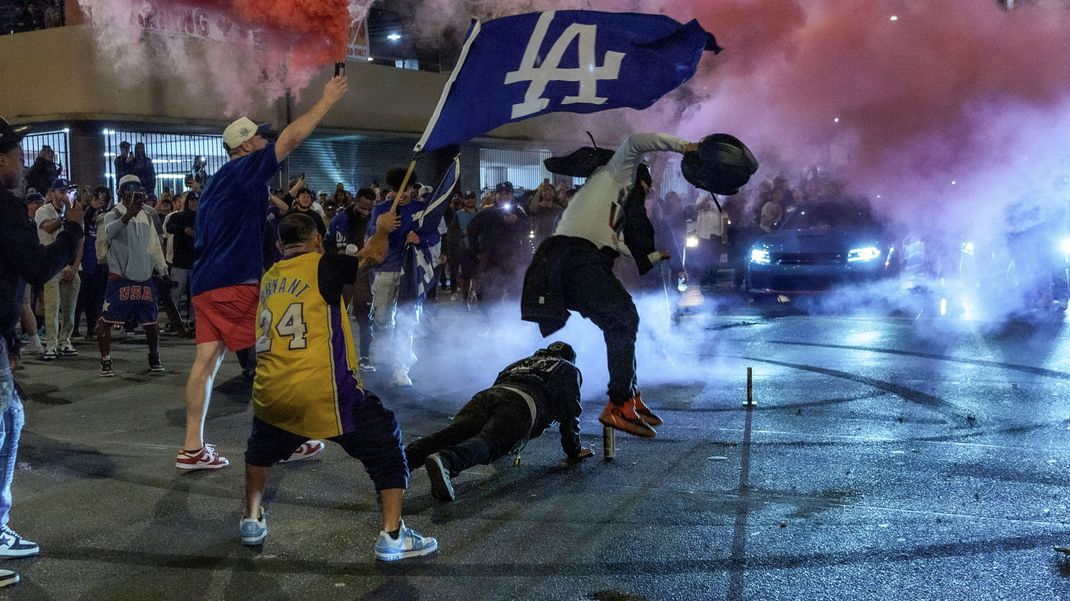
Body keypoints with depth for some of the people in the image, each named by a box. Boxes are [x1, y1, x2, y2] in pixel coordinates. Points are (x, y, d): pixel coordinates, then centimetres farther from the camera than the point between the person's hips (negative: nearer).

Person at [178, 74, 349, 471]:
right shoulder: (246, 170, -6)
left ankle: (192, 448, 1)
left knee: (207, 359, 4)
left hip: (206, 283, 9)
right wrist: (327, 101, -6)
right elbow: (291, 139, -11)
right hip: (236, 284, -9)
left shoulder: (217, 182, 21)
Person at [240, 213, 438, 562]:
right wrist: (382, 229, 28)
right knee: (385, 439, 9)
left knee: (262, 444, 36)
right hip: (323, 392, -5)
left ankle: (252, 520, 38)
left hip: (270, 393, 6)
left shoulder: (268, 278, 16)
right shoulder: (322, 265, -1)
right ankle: (392, 535, 3)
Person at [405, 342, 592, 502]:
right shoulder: (570, 371, 32)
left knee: (451, 434, -13)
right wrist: (574, 450, 32)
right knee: (489, 441, -26)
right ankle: (445, 461, -56)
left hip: (487, 394, 5)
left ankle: (401, 458, -37)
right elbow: (570, 413, 22)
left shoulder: (522, 363, 46)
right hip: (523, 403, -5)